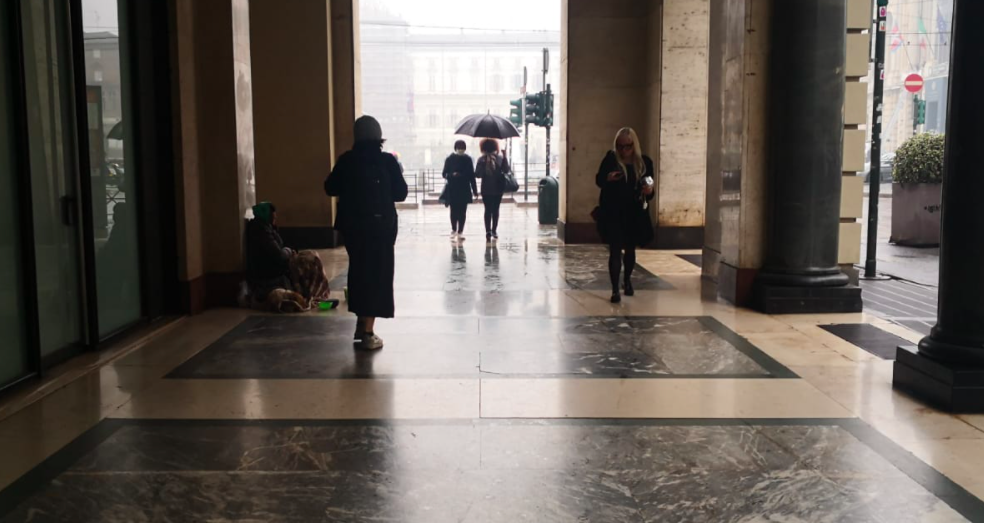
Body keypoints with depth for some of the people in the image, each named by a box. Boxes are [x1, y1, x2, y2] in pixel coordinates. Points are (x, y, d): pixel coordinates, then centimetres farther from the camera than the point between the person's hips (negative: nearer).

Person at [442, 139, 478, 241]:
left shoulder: (467, 159, 5)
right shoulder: (450, 159, -1)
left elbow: (472, 175, 7)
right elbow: (444, 174, 0)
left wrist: (475, 191, 5)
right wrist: (452, 175, -22)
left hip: (465, 190, 2)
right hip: (453, 190, -2)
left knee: (463, 211, 2)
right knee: (454, 211, 0)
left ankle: (460, 231, 8)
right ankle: (454, 231, 12)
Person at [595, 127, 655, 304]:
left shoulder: (644, 162, -2)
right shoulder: (610, 159, -6)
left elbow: (649, 190, 4)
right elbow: (598, 180, 2)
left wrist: (650, 191, -20)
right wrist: (608, 178, -20)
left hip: (635, 214, 2)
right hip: (613, 213, -2)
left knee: (630, 249, 18)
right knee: (615, 250, -5)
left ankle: (627, 280, 41)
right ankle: (615, 289, 0)